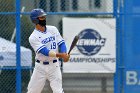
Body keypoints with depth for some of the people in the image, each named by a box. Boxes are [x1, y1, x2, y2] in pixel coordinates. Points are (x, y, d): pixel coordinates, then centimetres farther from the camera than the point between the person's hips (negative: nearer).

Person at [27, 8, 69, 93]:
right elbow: (45, 51, -21)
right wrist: (60, 55, -32)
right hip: (40, 67, -2)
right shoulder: (33, 37, -10)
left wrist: (65, 54, -18)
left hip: (54, 66, 2)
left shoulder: (53, 29, 5)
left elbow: (61, 43, 4)